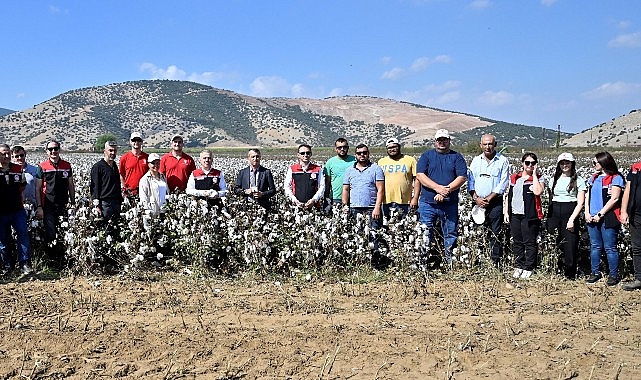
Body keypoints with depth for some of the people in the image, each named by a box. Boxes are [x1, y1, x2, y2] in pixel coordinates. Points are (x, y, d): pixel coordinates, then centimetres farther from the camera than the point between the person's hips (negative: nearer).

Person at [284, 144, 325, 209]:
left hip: (313, 205, 0)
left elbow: (322, 186, 6)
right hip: (297, 205, 0)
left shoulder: (318, 169, 9)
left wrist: (314, 199, -8)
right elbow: (287, 187, 9)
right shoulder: (292, 169, 8)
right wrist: (294, 200, -5)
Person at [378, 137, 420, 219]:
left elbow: (417, 180, 3)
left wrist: (415, 198, -6)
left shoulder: (410, 160, 6)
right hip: (386, 202, 2)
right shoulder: (381, 162, 13)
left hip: (405, 203, -2)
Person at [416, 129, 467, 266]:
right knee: (424, 234, -2)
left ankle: (450, 263, 12)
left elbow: (462, 177, -1)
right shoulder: (427, 156, 9)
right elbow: (420, 175, -3)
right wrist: (438, 188, -14)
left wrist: (446, 190, -14)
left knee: (451, 234, 4)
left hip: (450, 204, 0)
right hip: (428, 203, 0)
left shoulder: (457, 157, 9)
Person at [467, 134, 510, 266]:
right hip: (478, 202, 3)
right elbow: (470, 181, 10)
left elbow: (503, 183, -4)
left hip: (495, 202, -3)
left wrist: (489, 198, -10)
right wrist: (476, 198, -5)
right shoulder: (476, 161, 13)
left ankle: (496, 262, -1)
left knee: (496, 234, -4)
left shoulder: (503, 160, 2)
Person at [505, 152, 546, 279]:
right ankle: (518, 266, 19)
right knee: (517, 242, 10)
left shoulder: (539, 178, 1)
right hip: (514, 215, 4)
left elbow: (537, 192, -19)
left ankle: (529, 269, 6)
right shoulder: (514, 178, 13)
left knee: (530, 243, -1)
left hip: (530, 216, -4)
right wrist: (506, 212, 9)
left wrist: (534, 174, -11)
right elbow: (508, 195, 16)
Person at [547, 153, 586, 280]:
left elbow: (580, 203, -3)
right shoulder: (555, 179, 15)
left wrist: (572, 219, -13)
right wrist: (549, 217, 8)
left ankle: (570, 275, 6)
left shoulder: (578, 180, 3)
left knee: (570, 244, -5)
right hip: (554, 214, 4)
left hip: (570, 213, -3)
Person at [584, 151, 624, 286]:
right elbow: (588, 196, 14)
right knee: (595, 247, 11)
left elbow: (614, 199, -12)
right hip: (592, 218, 6)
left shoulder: (616, 178, -5)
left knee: (610, 248, -1)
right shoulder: (594, 178, 16)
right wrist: (587, 213, 0)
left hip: (608, 218, -6)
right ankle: (595, 273, 20)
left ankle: (614, 275, 9)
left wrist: (600, 214, -14)